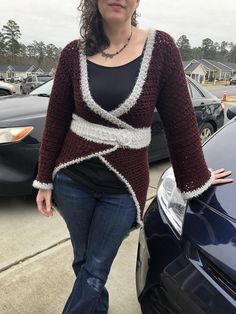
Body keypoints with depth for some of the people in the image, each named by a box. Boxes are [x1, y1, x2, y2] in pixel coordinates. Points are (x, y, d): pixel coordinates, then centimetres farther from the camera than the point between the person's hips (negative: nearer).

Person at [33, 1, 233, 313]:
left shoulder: (160, 47, -7)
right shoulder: (74, 53, -2)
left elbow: (180, 120, -3)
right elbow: (55, 122, 2)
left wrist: (196, 178, 3)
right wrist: (45, 180, 5)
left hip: (123, 187, -2)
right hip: (73, 179, 3)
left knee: (93, 275, 9)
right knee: (83, 264, 21)